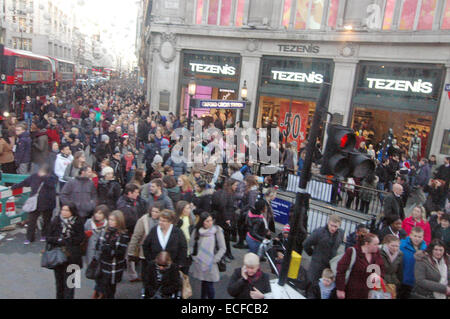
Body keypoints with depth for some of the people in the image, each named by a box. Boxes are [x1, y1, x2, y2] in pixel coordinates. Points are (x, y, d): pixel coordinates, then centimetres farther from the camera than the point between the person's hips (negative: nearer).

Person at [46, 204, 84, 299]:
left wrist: (64, 240, -14)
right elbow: (49, 237, 1)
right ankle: (59, 296, 33)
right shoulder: (56, 221, 0)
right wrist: (58, 240, -17)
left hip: (71, 256, -3)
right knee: (59, 280, 16)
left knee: (69, 282, 0)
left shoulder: (77, 222, -7)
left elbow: (80, 238, -9)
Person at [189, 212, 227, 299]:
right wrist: (194, 257, 0)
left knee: (209, 285, -3)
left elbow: (222, 248, -6)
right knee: (203, 283, 12)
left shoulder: (217, 231, -10)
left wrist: (214, 260, -10)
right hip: (199, 264, 2)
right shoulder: (196, 231, -3)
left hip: (211, 265, -2)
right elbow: (191, 245, 8)